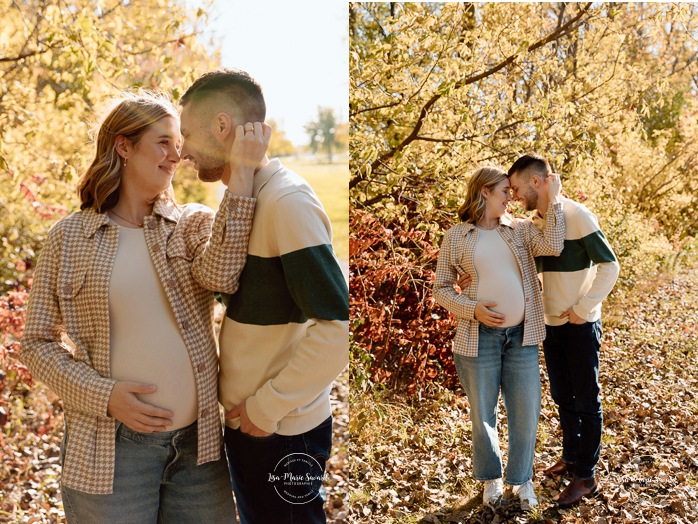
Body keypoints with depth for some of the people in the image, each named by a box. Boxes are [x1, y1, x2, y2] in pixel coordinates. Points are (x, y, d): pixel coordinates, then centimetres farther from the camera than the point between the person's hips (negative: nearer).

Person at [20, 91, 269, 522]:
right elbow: (40, 342, 1)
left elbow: (220, 275, -19)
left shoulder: (194, 223, 3)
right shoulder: (69, 237, -1)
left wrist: (243, 171, -21)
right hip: (111, 447, -2)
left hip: (199, 439, 2)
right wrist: (102, 395, -13)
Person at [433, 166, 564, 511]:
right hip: (480, 337, -2)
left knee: (525, 412, 10)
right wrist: (473, 309, -14)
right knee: (483, 414, 12)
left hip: (522, 336, 2)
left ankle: (521, 479, 32)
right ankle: (491, 478, 34)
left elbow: (553, 247, -13)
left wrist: (553, 200, -10)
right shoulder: (457, 237, 0)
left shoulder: (521, 230, 6)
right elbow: (441, 289, 1)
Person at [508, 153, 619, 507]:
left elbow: (609, 265, -18)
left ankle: (586, 476, 16)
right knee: (562, 397, 18)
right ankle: (571, 456, 36)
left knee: (586, 401, 5)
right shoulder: (534, 222, 5)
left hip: (580, 326, -7)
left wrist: (583, 309, -17)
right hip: (551, 325, 7)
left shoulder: (576, 215, -17)